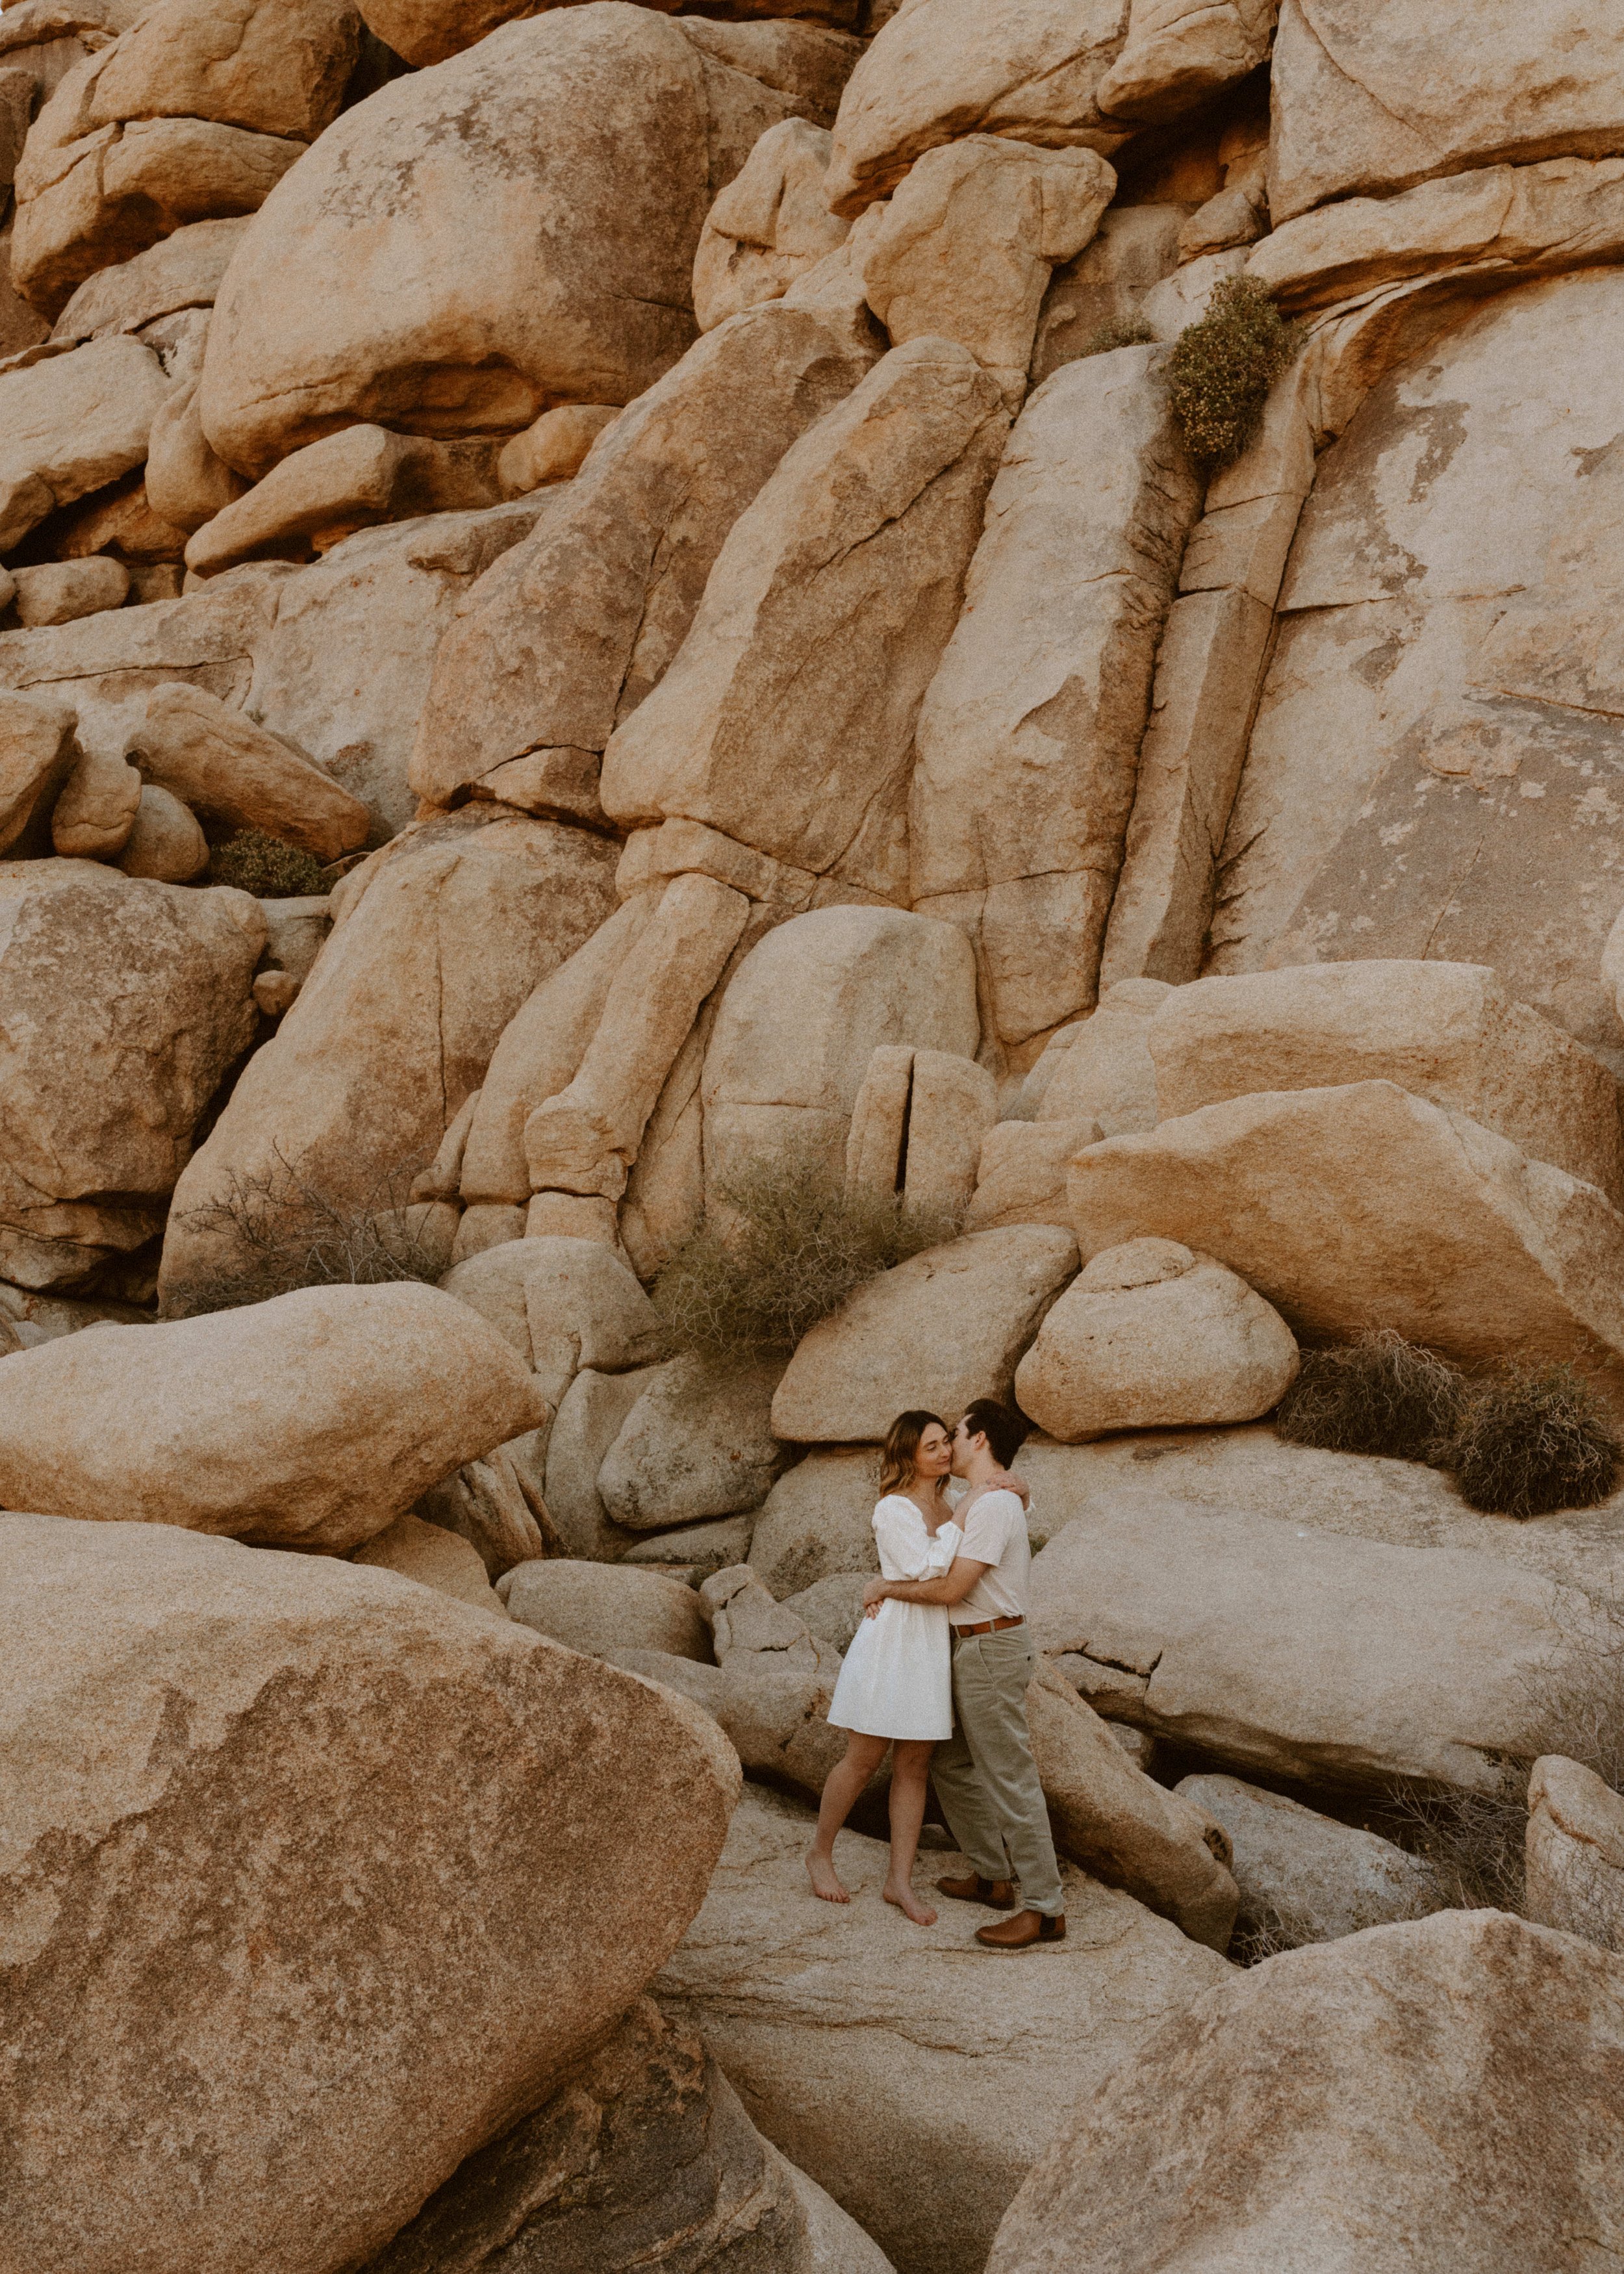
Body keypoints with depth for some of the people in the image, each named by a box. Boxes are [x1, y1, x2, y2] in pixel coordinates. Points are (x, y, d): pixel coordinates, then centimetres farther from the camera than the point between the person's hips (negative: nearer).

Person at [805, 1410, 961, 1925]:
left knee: (914, 1765, 7)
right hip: (894, 1636, -7)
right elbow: (926, 1571, -21)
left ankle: (900, 1881, 11)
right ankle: (820, 1853, 22)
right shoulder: (894, 1509, -12)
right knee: (864, 1759, 2)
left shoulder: (946, 1506, 11)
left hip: (934, 1644, 7)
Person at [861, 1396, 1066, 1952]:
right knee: (952, 1765, 19)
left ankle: (1045, 1910, -4)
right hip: (975, 1650, 11)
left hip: (992, 1650, -11)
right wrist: (888, 1586, -2)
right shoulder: (988, 1500, 15)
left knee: (1009, 1779, -8)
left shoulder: (991, 1505, -18)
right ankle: (993, 1876, 27)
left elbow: (952, 1589, -22)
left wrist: (888, 1587, -9)